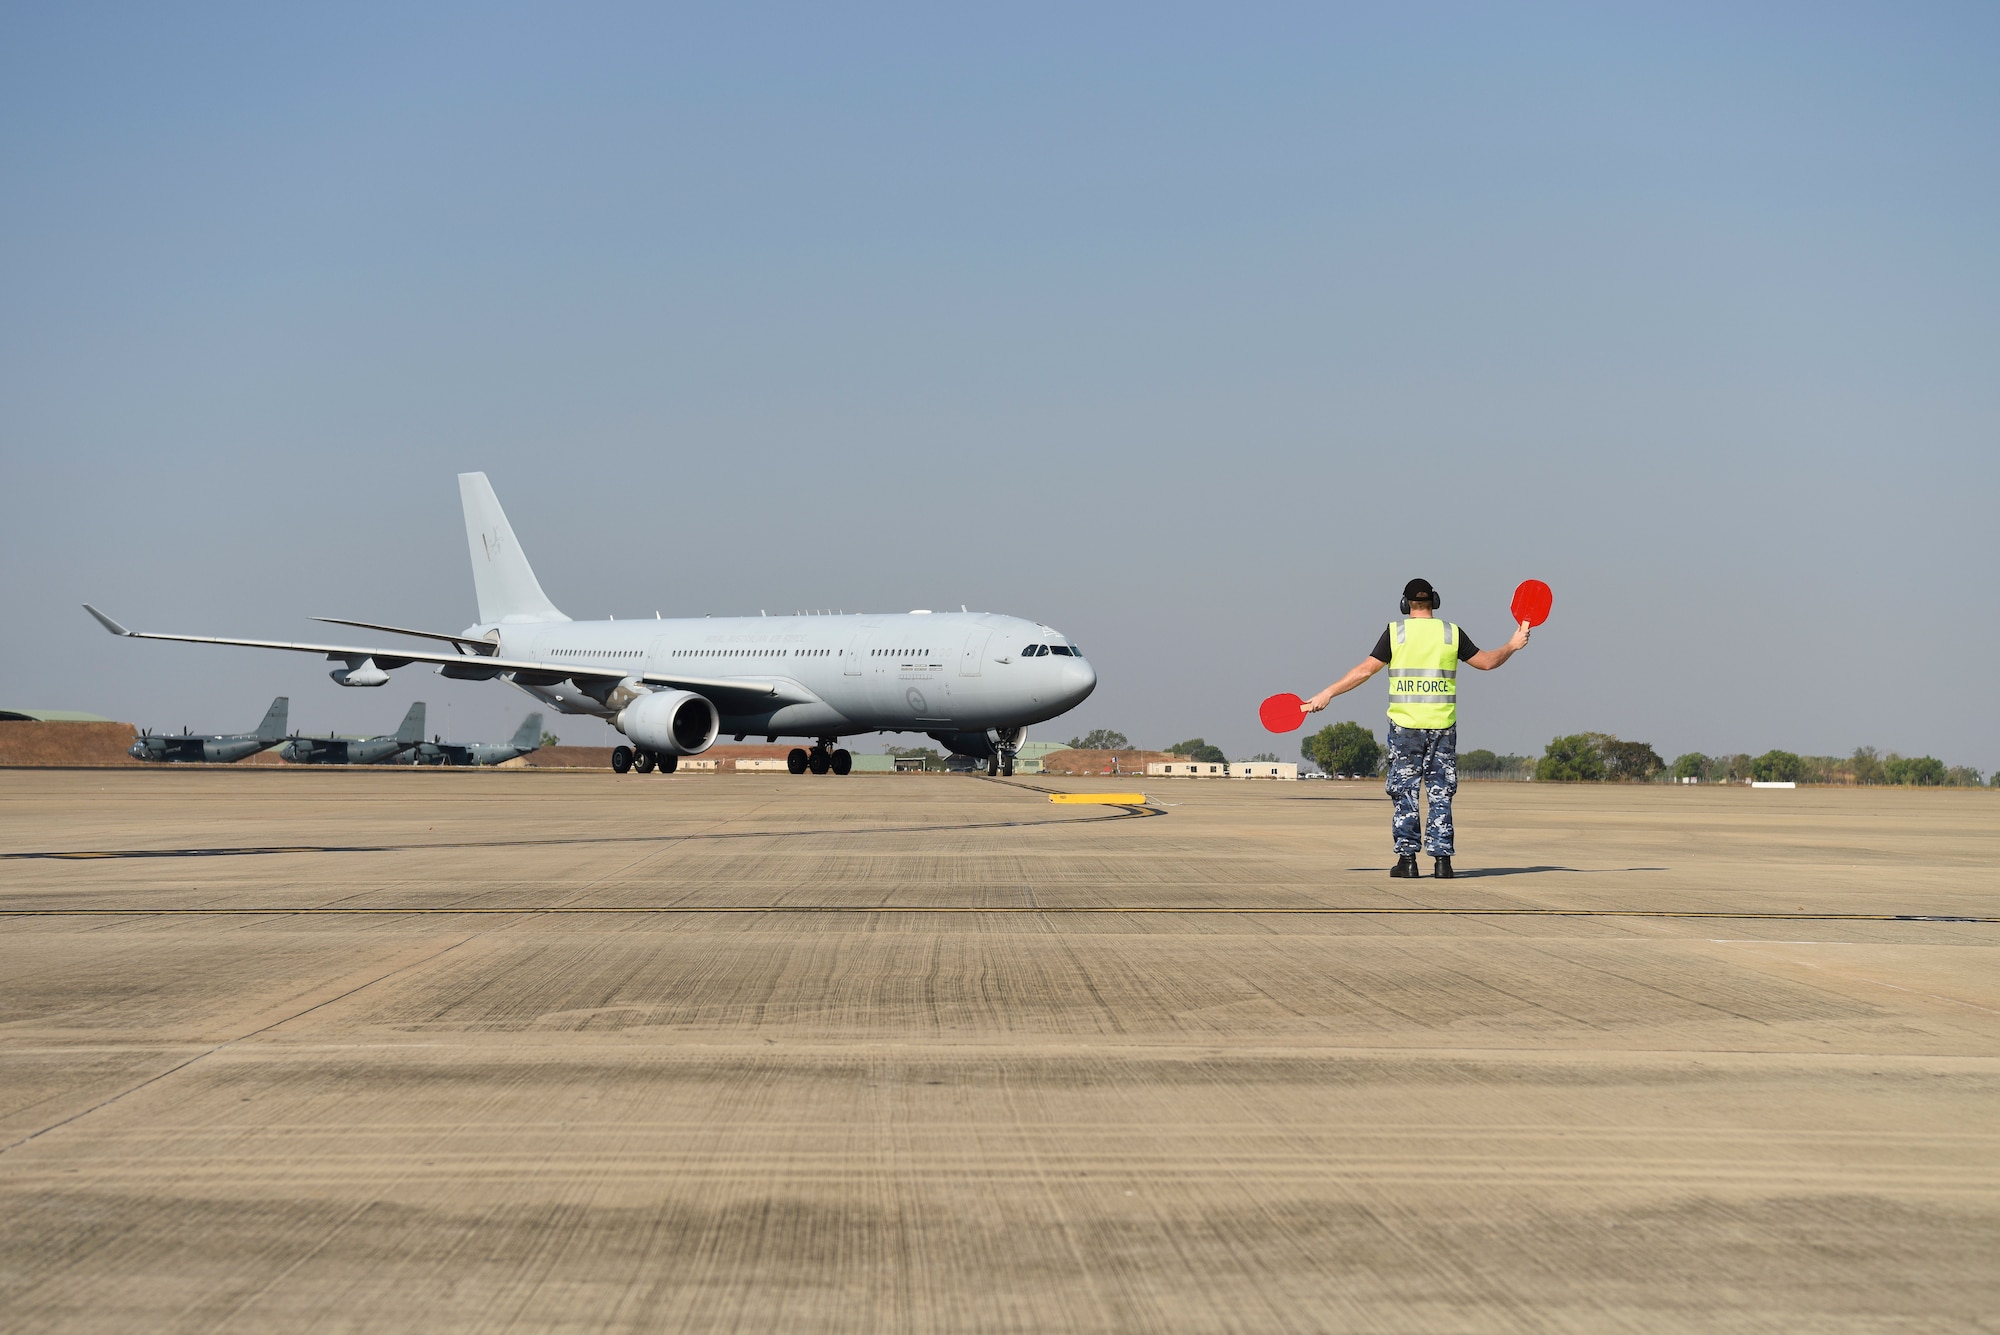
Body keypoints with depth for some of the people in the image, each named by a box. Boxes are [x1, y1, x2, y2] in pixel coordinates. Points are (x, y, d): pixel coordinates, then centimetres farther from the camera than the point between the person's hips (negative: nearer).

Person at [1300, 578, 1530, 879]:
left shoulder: (1396, 632, -1)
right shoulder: (1452, 633, 4)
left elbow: (1365, 670, -4)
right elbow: (1486, 661, 12)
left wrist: (1327, 694, 1)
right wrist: (1513, 646, 30)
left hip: (1405, 725, -2)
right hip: (1443, 726, 2)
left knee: (1405, 792, 4)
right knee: (1441, 794, 6)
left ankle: (1407, 858, 1)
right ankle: (1442, 859, 2)